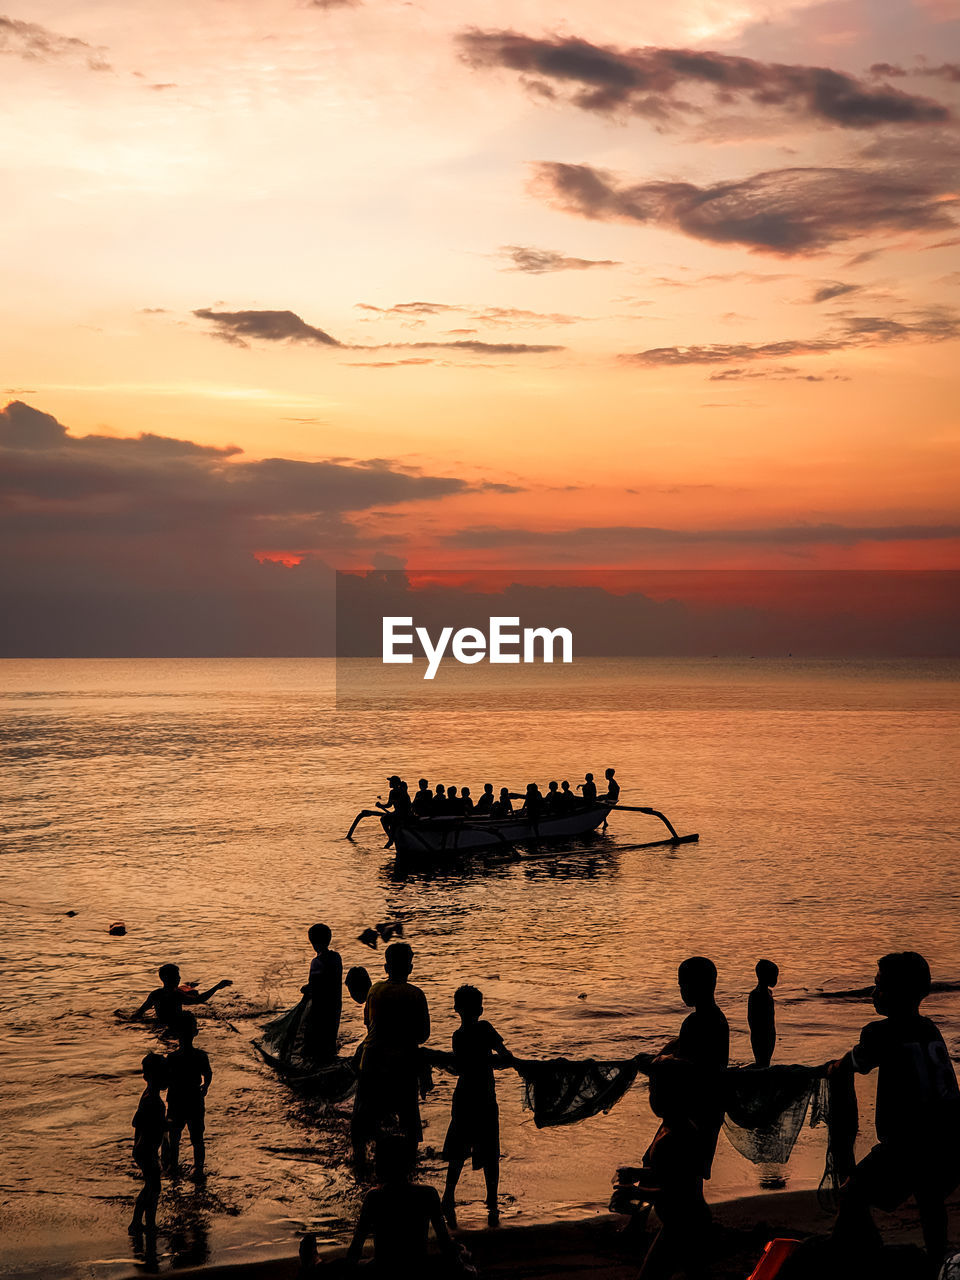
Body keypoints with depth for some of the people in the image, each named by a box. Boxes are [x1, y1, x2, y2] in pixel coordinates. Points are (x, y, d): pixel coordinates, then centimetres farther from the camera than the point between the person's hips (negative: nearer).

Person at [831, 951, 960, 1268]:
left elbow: (857, 1063, 15)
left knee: (853, 1196, 6)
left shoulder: (880, 1032, -5)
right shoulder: (931, 1029, 14)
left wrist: (834, 1067, 39)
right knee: (930, 1197, 31)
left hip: (911, 1143, -7)